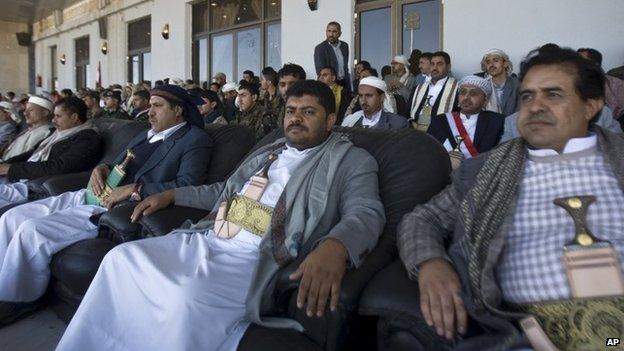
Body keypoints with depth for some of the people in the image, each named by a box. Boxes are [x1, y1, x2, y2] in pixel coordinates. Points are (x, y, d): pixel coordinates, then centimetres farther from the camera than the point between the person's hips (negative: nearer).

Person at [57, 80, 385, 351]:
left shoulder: (352, 160, 2)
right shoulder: (269, 150, 24)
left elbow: (366, 212, -15)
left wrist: (334, 246, -38)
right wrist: (170, 195, 24)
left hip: (256, 259, -7)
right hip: (205, 240, 8)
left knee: (189, 300, -33)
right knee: (121, 257, -3)